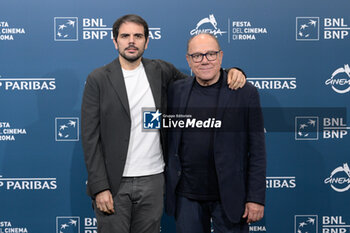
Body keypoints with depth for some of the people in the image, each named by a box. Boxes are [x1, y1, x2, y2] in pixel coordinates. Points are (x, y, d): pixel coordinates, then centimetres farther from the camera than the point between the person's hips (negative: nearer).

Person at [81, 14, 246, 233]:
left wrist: (231, 72, -1)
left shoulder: (161, 71, 5)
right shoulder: (98, 79, -3)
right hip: (113, 183, -2)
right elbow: (91, 137, -5)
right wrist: (100, 188, -12)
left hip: (153, 181, 3)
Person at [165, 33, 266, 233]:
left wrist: (256, 198, -8)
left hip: (229, 197, -3)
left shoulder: (245, 93, -5)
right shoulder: (176, 91, 4)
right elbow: (169, 139, 12)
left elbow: (257, 151, -5)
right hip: (187, 196, 3)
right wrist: (162, 185, 10)